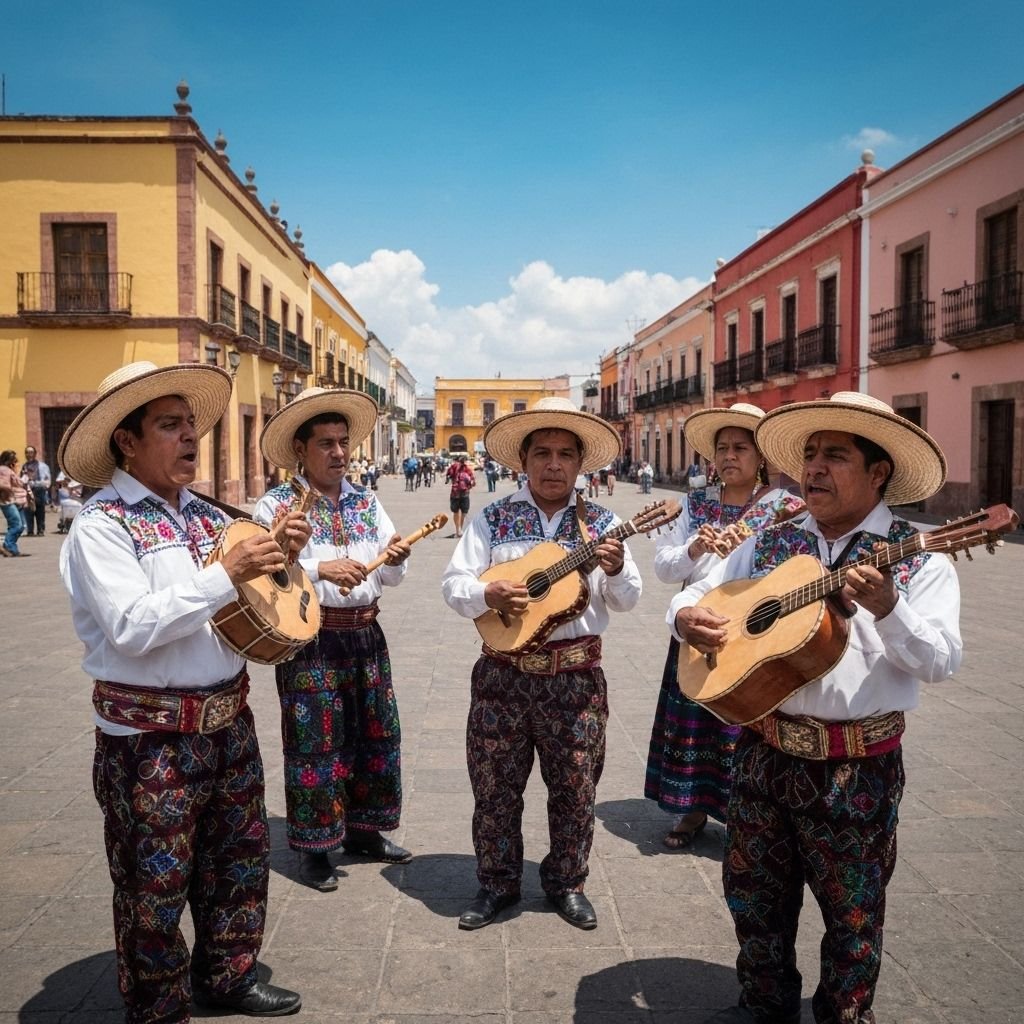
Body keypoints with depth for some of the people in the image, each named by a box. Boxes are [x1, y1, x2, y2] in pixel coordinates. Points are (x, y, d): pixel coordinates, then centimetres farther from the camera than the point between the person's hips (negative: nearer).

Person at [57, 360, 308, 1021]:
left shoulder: (206, 514, 8)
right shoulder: (103, 525, -12)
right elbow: (131, 628, -24)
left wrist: (281, 558, -4)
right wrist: (225, 575, -26)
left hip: (229, 719, 7)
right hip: (153, 738, -7)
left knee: (242, 858, 19)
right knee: (156, 888, 9)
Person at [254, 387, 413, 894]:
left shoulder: (367, 502, 9)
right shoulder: (276, 505, -6)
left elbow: (389, 577, 8)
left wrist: (394, 558, -14)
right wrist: (320, 570, -29)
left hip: (365, 634, 6)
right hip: (311, 639, -5)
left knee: (376, 734, 14)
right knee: (315, 743, 3)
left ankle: (362, 829, 33)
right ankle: (313, 847, 20)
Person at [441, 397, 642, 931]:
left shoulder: (600, 522, 3)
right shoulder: (493, 518, 1)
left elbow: (627, 599, 2)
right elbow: (453, 583, -1)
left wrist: (615, 571, -19)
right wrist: (489, 594, -21)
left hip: (576, 675, 1)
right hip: (503, 672, 0)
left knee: (575, 787, 10)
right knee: (494, 785, 9)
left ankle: (566, 881, 32)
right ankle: (497, 882, 29)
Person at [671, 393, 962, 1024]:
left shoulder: (918, 558, -7)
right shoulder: (770, 544, 6)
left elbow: (941, 662, -16)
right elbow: (699, 591, 11)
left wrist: (887, 607, -32)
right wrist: (687, 616, -11)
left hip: (858, 767, -4)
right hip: (765, 751, 4)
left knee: (852, 912, 14)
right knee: (755, 898, 19)